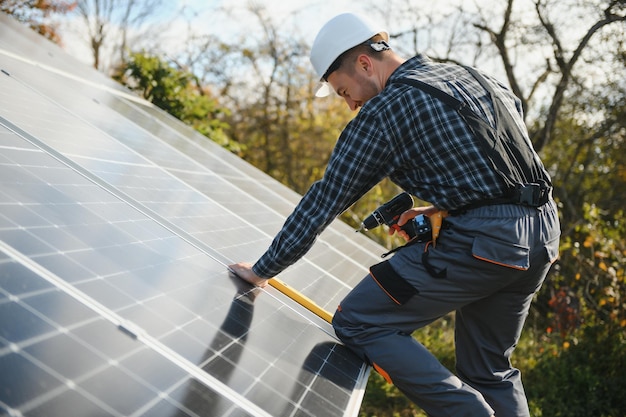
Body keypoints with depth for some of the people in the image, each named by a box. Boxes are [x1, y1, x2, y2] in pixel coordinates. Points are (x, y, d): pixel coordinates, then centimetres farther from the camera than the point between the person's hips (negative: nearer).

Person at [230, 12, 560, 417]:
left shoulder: (383, 113, -6)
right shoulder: (476, 78, 17)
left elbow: (323, 201, -3)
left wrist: (263, 270, 6)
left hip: (480, 241, -9)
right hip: (544, 233, 9)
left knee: (358, 323, -3)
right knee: (491, 368, 22)